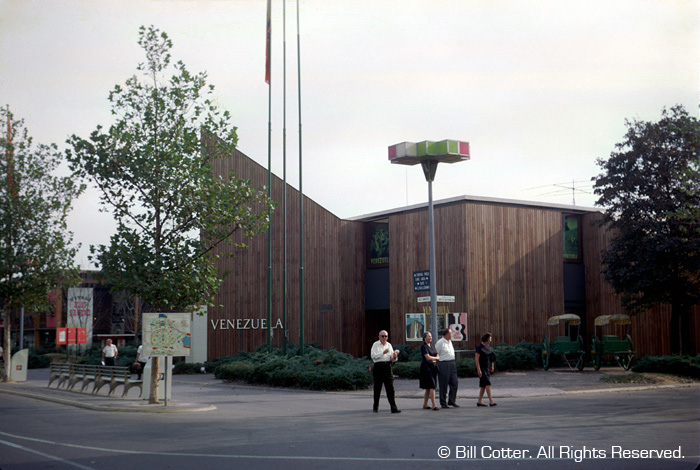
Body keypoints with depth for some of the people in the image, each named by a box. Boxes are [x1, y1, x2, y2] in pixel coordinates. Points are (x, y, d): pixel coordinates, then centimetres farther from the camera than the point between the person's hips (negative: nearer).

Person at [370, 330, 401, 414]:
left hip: (387, 367, 3)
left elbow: (393, 359, 15)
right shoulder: (375, 345, 1)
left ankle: (394, 408, -8)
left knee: (390, 388, -5)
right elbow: (373, 356, -13)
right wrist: (383, 353, -21)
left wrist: (395, 357, -8)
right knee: (377, 388, 6)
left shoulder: (389, 345, 14)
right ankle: (375, 407, 20)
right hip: (378, 366, -3)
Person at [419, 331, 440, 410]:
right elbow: (428, 357, -18)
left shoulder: (431, 345, 16)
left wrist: (433, 360, -7)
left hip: (432, 367, 8)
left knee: (428, 387, 10)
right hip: (426, 367, -8)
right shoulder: (423, 346, -9)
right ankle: (434, 405, -18)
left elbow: (437, 356, 15)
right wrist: (436, 358, -2)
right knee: (432, 386, -15)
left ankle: (425, 405, 16)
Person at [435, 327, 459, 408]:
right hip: (443, 364, -8)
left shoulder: (450, 341, 14)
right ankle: (443, 403, 8)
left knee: (455, 383, 6)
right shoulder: (440, 343, -12)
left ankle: (452, 401, 16)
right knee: (444, 385, -1)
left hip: (452, 364, 8)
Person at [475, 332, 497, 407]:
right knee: (488, 384, -16)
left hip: (487, 368, 8)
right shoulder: (479, 347, -13)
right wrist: (478, 370, -20)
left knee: (483, 385, 8)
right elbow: (476, 359, -16)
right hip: (482, 368, -8)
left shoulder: (488, 346, 11)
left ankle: (479, 402, 13)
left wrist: (492, 366, 16)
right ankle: (491, 401, -18)